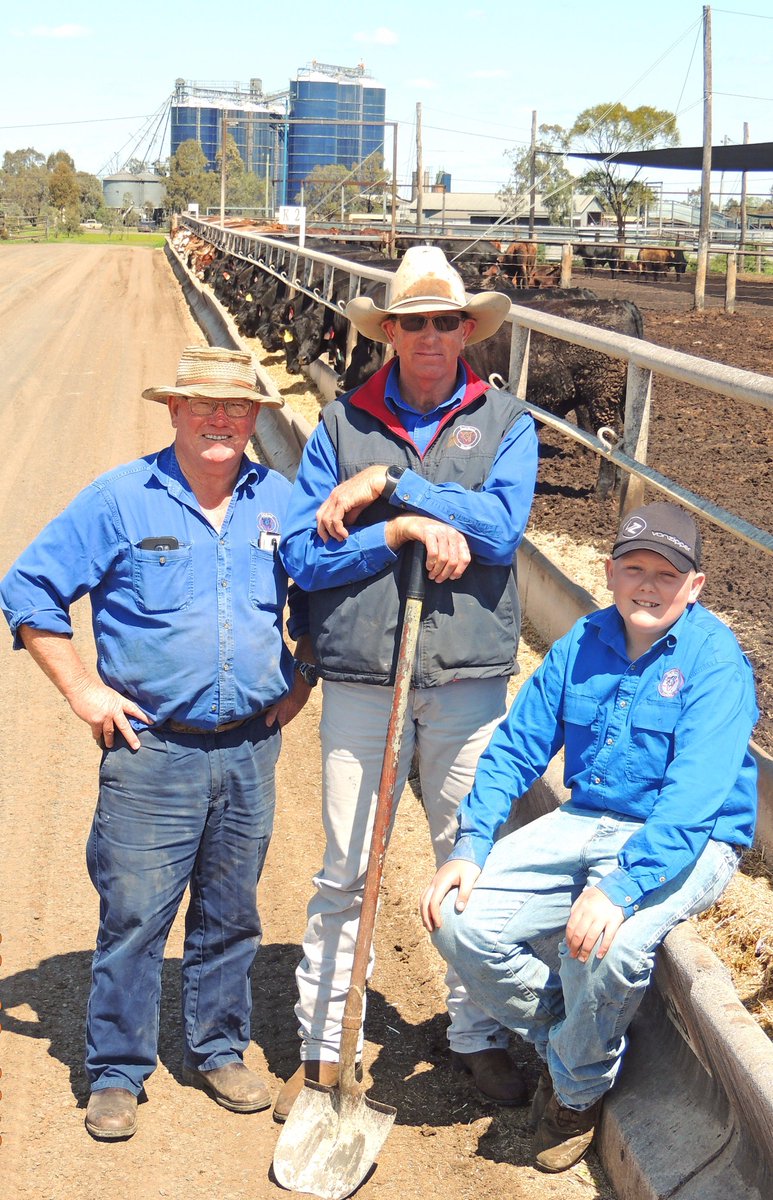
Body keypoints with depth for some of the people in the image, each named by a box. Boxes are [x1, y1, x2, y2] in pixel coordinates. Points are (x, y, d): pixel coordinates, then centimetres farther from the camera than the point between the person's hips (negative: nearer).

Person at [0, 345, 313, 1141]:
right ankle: (116, 1074, 17)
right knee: (133, 915, 0)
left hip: (249, 748, 4)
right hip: (152, 749, -3)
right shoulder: (121, 499, -4)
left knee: (230, 913, 14)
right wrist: (81, 689, -5)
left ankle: (218, 1052, 31)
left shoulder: (280, 502, 6)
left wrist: (301, 682, 11)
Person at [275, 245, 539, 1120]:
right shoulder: (343, 422, 4)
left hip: (469, 678, 0)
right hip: (361, 678, 0)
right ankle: (322, 1046, 22)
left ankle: (477, 1037, 28)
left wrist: (387, 483, -12)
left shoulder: (506, 423, 5)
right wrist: (407, 530, -15)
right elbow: (301, 554, -4)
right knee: (344, 873, 7)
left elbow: (500, 526, -13)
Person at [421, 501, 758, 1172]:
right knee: (460, 919, -12)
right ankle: (561, 1040, 14)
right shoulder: (583, 644, 3)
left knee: (606, 947, -33)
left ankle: (579, 1091, 0)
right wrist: (469, 849, -8)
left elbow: (693, 798, -26)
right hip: (585, 824, 6)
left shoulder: (715, 659, -14)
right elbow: (516, 748, 6)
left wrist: (619, 888, -38)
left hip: (688, 845, -5)